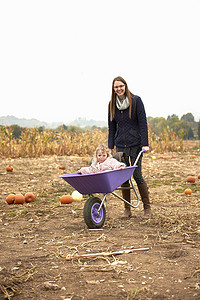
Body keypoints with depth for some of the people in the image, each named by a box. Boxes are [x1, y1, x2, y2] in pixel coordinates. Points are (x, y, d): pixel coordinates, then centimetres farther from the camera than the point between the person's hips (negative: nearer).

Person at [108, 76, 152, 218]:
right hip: (120, 145, 4)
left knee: (137, 175, -6)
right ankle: (127, 209, 14)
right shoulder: (112, 104, 8)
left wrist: (145, 144, -12)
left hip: (135, 144, -4)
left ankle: (147, 207, 8)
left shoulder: (136, 100, -4)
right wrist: (110, 147, 9)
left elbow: (143, 123, -6)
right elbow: (112, 127, 14)